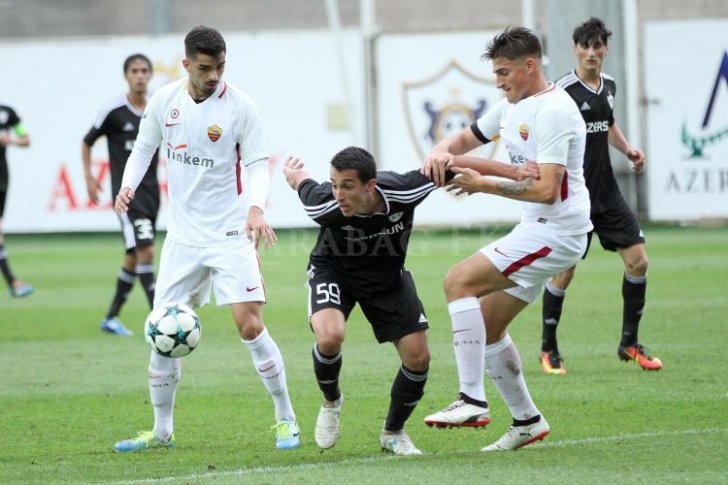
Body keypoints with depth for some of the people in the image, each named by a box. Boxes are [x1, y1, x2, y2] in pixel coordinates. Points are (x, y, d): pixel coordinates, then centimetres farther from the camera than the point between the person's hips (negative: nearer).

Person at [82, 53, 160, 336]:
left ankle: (111, 318, 24)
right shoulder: (113, 111, -8)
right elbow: (87, 143, 5)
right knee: (145, 251, -17)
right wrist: (89, 177, -2)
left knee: (134, 257, 12)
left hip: (151, 191, 6)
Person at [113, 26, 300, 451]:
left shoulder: (239, 105, -10)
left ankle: (286, 419, 3)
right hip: (183, 236, 4)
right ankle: (162, 431, 17)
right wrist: (128, 186, -7)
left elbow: (258, 163, -7)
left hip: (231, 236, -4)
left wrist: (256, 208, -25)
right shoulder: (164, 101, -1)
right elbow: (143, 149, 12)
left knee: (250, 326, -12)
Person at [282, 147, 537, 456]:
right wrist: (292, 172, 13)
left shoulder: (402, 192, -34)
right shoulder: (324, 206, -35)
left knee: (418, 357, -4)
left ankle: (393, 433, 22)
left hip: (387, 276, 2)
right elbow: (301, 181, -11)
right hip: (333, 271, -2)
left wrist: (511, 172, -14)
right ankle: (331, 401, 3)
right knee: (330, 337, -31)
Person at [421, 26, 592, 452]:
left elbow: (546, 190, -25)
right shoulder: (513, 107, 13)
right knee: (486, 325, 10)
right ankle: (527, 421, 20)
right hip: (538, 230, 10)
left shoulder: (553, 111, -18)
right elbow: (467, 138, 25)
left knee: (459, 282, -19)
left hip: (555, 232, -10)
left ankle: (472, 402, -22)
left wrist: (485, 185, -17)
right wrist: (441, 152, 1)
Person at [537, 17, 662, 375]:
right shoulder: (564, 90, -13)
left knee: (638, 261, 1)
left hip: (607, 192, 7)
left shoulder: (608, 85, 9)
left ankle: (629, 344, 14)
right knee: (564, 271, -3)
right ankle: (548, 349, 15)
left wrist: (628, 149, 11)